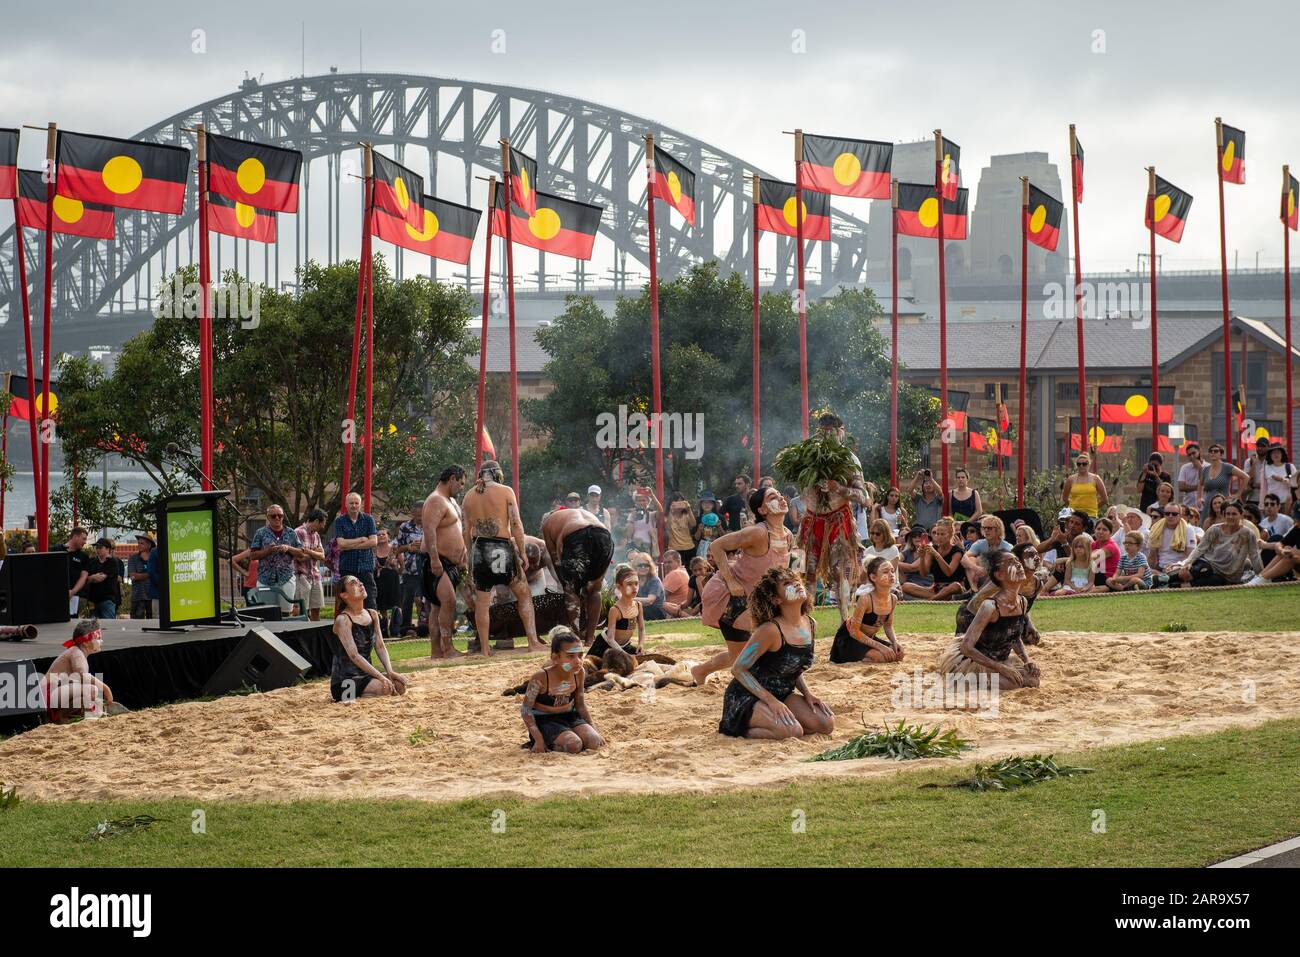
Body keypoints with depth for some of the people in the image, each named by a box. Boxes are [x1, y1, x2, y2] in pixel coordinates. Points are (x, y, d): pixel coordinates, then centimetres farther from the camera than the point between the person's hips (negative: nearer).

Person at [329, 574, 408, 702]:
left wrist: (390, 672, -8)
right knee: (386, 688, -29)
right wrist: (380, 676, -26)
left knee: (400, 684, -15)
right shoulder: (343, 620, -14)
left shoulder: (373, 615, 10)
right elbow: (354, 655, -21)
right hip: (344, 680, -8)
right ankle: (348, 696, -8)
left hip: (366, 674, 8)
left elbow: (380, 647, 9)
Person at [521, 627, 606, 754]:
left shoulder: (578, 673, -8)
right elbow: (526, 709, -17)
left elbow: (580, 705, 8)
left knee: (594, 742, -17)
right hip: (545, 720, -6)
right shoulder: (541, 677, -24)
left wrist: (594, 729, 2)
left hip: (569, 716, 6)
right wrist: (538, 739, -23)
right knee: (574, 745, -30)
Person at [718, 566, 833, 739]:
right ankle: (740, 730, -4)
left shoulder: (810, 625, 1)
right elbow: (738, 669, -19)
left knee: (827, 724, -7)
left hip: (781, 695, 8)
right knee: (793, 730, -29)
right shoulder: (771, 630, -23)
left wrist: (807, 693, 1)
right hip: (745, 697, -8)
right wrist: (771, 700, -23)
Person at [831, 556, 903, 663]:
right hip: (849, 638, -8)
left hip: (869, 638, 8)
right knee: (882, 656, -26)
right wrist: (880, 646, -29)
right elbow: (854, 631, -25)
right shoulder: (865, 598, -28)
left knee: (898, 654, -4)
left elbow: (888, 626, 9)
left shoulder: (893, 599, -7)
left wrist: (895, 642, -13)